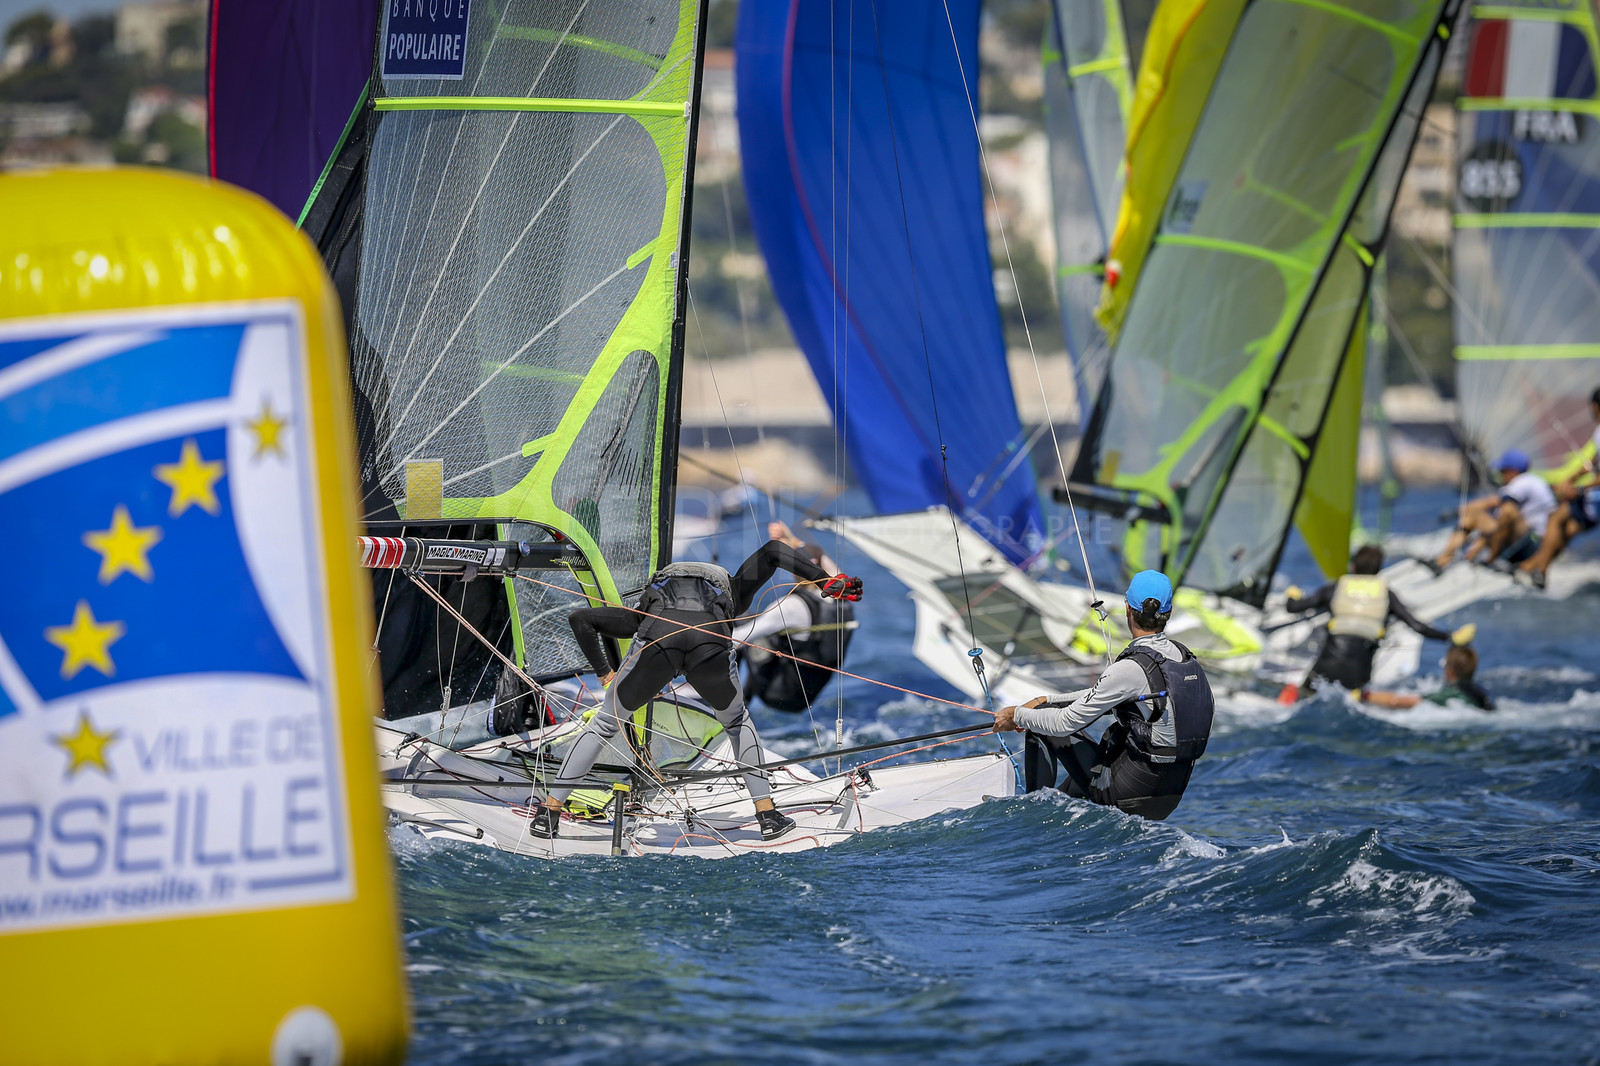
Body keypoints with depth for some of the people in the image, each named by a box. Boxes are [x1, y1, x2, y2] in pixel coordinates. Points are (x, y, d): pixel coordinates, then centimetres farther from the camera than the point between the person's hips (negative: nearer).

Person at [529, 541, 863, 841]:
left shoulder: (648, 611, 44)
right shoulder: (732, 597, 44)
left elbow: (580, 619, 38)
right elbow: (773, 551, 33)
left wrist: (604, 673, 41)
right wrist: (827, 580, 28)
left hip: (658, 638, 0)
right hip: (711, 643, 0)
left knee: (604, 723, 19)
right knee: (737, 722, 29)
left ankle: (549, 812, 15)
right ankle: (767, 814, 24)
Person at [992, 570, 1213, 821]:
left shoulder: (1131, 669, -22)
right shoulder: (1184, 656, 4)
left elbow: (1066, 722, -15)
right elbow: (1103, 698, 16)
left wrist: (1017, 716, 2)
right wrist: (1047, 701, 20)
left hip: (1130, 797, -8)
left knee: (1042, 730, 8)